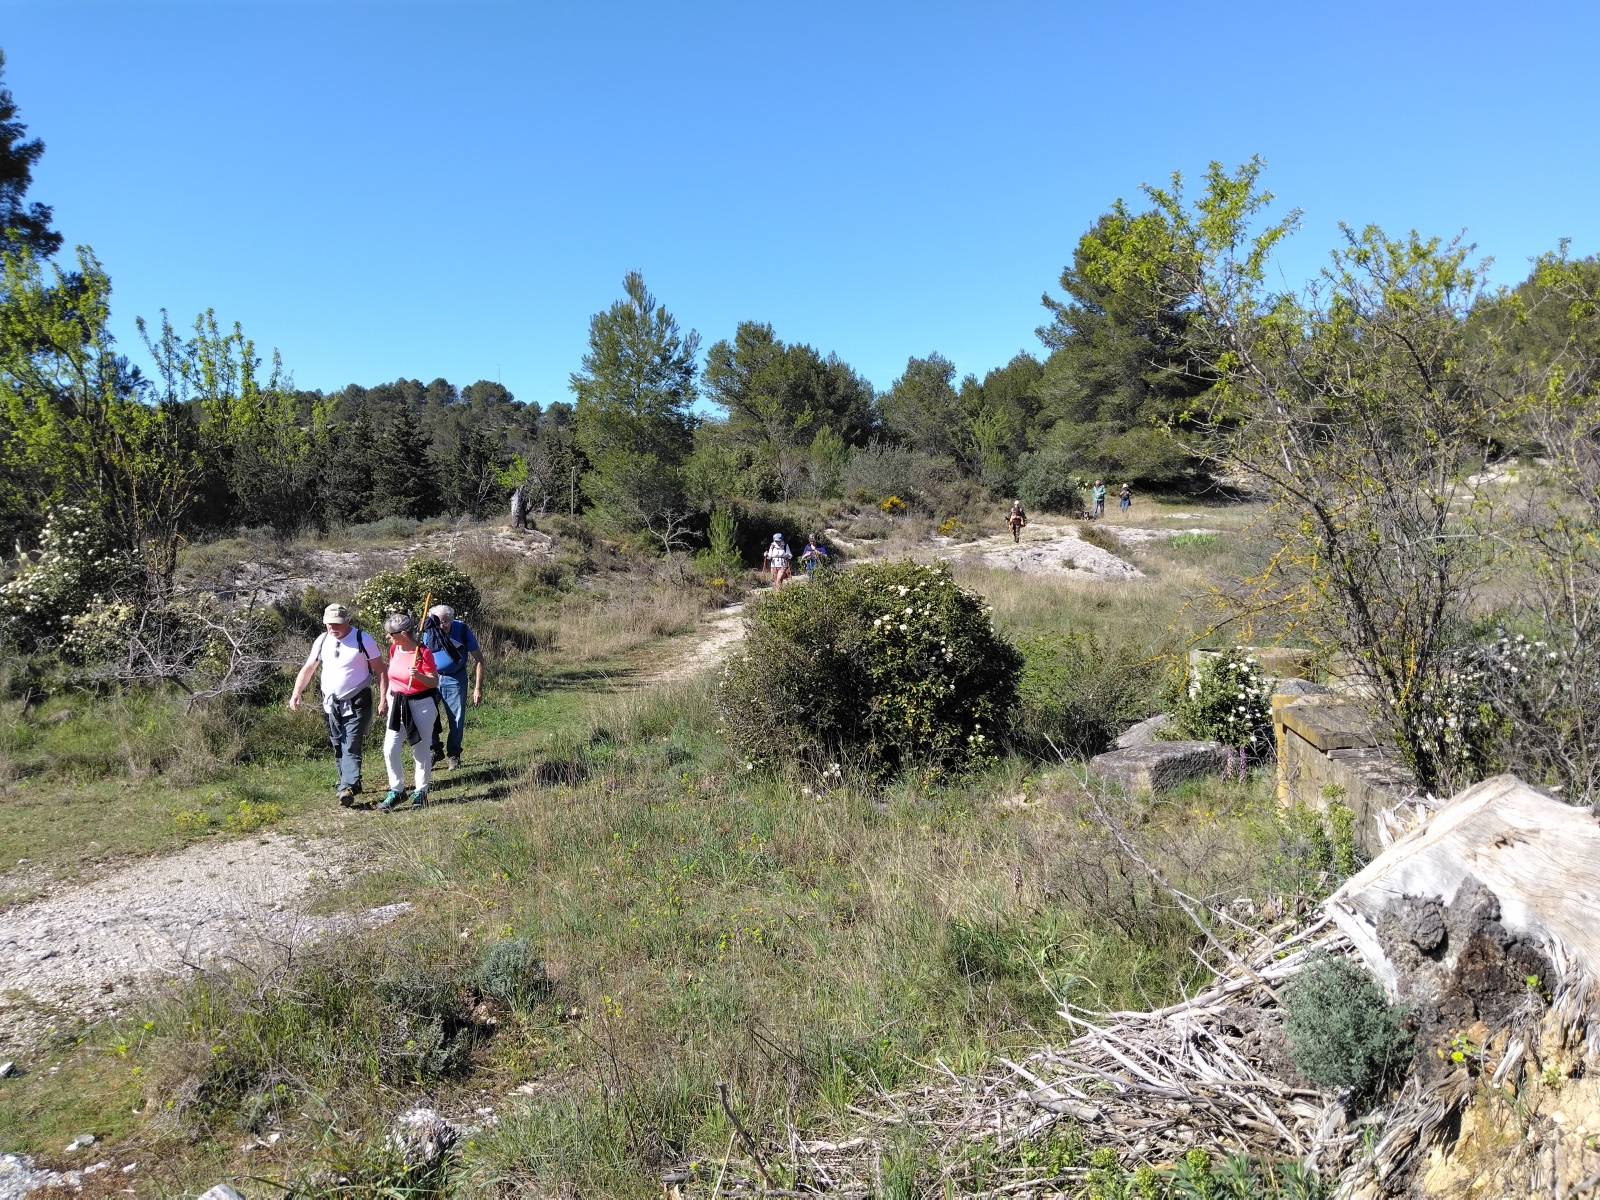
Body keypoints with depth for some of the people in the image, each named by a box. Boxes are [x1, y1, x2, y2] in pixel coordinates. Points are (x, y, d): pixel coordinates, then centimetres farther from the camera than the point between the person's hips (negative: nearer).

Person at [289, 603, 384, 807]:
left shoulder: (363, 640, -10)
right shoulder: (322, 641, 5)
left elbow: (380, 670, -8)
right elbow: (308, 669, 13)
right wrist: (296, 693, 3)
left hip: (356, 704, -6)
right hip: (331, 704, 6)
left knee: (351, 747, -14)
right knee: (338, 749, 10)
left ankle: (348, 788, -22)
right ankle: (348, 785, 19)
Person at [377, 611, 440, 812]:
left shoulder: (423, 652, -16)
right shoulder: (394, 649, 3)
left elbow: (434, 682, -12)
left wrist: (419, 675, -31)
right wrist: (385, 698, 18)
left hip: (421, 705, -6)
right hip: (398, 704, 6)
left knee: (421, 751, 6)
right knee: (390, 750, 0)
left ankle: (420, 792, 19)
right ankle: (396, 790, 15)